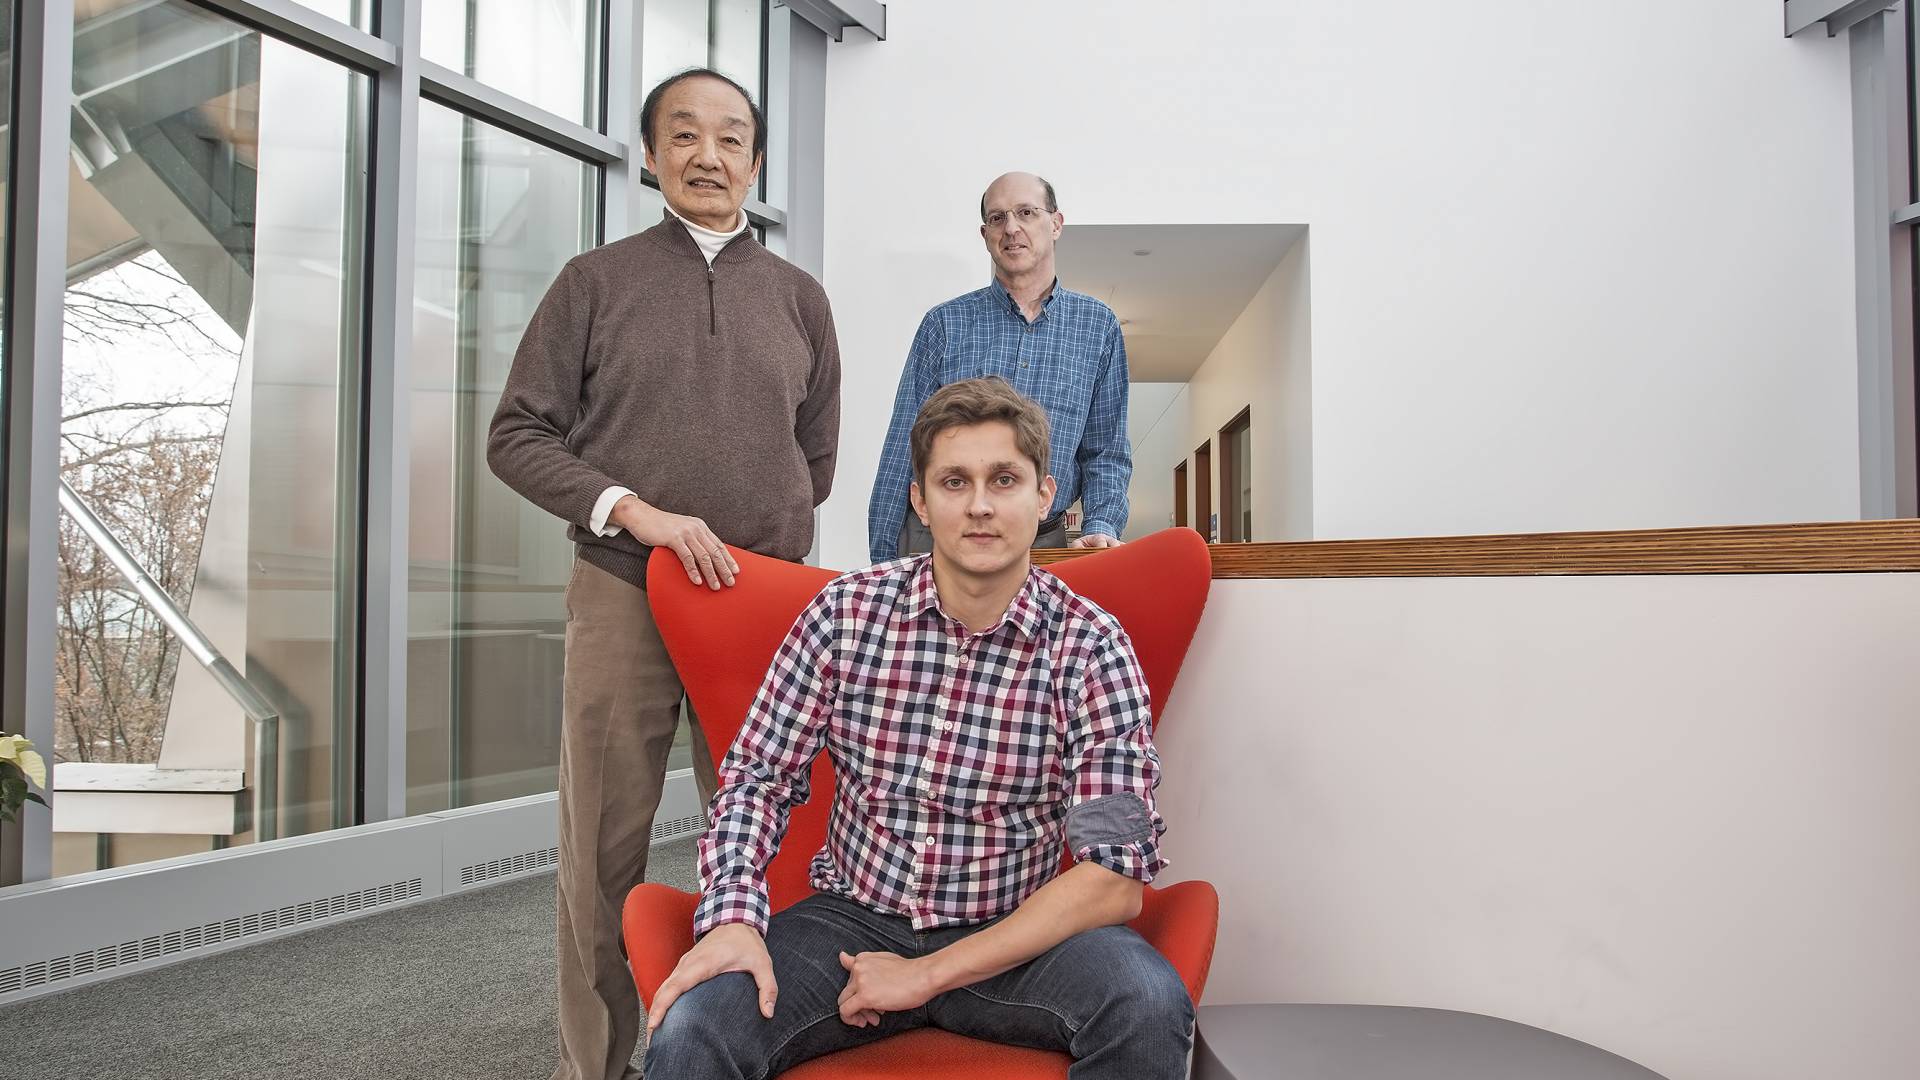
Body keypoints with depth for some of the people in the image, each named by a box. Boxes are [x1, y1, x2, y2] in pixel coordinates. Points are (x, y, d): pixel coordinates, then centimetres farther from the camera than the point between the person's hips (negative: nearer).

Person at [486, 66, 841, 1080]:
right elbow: (518, 435, 2)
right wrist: (639, 512, -10)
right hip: (621, 594, -1)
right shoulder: (595, 281, 8)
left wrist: (755, 539, 12)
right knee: (603, 853, 4)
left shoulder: (799, 297, 13)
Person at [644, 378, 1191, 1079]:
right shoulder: (846, 610, -4)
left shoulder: (1090, 647, -11)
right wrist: (733, 917, -17)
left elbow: (1116, 878, -14)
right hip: (854, 914, 1)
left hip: (1017, 933, 0)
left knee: (1149, 1004, -30)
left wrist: (930, 974, -17)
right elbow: (757, 776, 1)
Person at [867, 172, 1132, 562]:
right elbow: (903, 451, 2)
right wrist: (883, 564, -1)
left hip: (1043, 544, 1)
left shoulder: (1097, 325, 6)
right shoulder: (944, 324, 2)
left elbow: (1105, 453, 9)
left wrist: (1101, 527, -8)